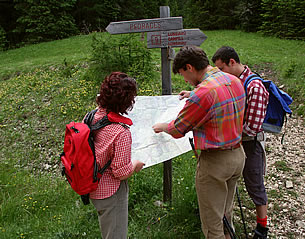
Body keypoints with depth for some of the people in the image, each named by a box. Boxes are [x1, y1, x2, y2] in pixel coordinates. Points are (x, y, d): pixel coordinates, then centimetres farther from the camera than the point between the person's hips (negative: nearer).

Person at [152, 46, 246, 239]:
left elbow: (178, 129, -13)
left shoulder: (203, 93, -25)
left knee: (212, 223, 10)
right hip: (238, 154, 9)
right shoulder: (235, 81, 1)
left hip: (215, 161, -8)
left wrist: (161, 127, 7)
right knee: (226, 214, 26)